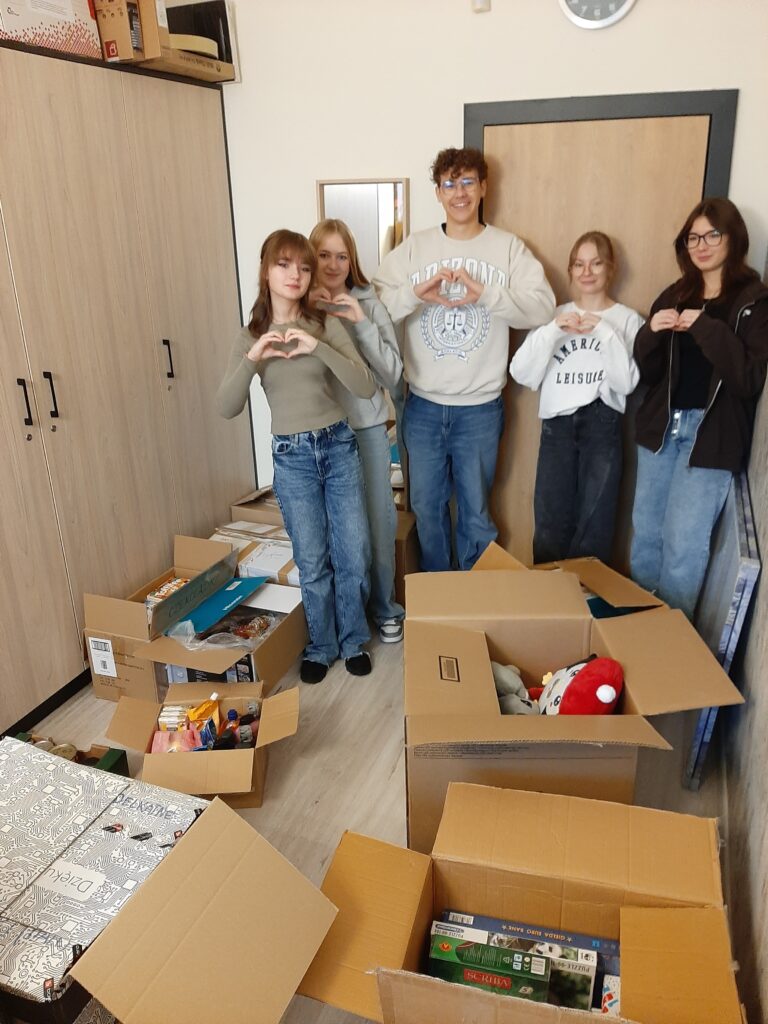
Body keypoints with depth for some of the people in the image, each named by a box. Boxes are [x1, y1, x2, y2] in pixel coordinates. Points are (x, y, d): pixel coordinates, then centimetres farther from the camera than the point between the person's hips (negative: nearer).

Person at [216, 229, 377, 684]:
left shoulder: (327, 325, -1)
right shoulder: (250, 337, 2)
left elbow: (367, 387, -12)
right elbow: (227, 408, -7)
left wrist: (318, 349, -23)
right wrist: (252, 359, -21)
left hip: (339, 446, 0)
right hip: (292, 457, 0)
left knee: (354, 555, 5)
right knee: (313, 562, 7)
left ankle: (354, 641, 28)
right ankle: (320, 646, 29)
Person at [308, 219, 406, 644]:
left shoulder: (369, 304, -1)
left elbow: (393, 376, -5)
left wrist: (362, 324, -16)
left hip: (368, 427, 0)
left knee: (378, 519, 7)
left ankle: (383, 606, 27)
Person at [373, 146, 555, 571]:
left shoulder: (508, 248, -1)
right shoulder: (414, 247, 3)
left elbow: (542, 307, -12)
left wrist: (484, 292, -25)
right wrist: (416, 293, -24)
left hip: (480, 408, -1)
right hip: (422, 405, 2)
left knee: (475, 511, 13)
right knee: (426, 506, 15)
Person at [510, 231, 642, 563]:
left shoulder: (628, 319, 6)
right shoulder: (554, 315, 14)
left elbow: (627, 383, -7)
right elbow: (522, 374, 1)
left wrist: (605, 331, -14)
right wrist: (552, 330, -11)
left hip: (602, 425, -2)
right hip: (557, 425, 2)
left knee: (594, 525, 3)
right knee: (550, 524, 3)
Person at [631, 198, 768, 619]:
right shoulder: (674, 295, 12)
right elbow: (648, 373, 11)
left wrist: (707, 329, -21)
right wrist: (650, 333, -9)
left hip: (711, 435, -5)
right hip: (660, 427, 5)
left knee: (683, 547, -4)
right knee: (645, 536, 10)